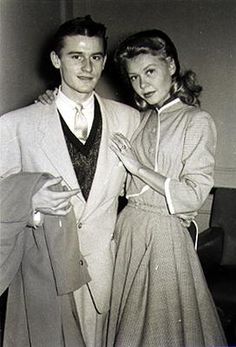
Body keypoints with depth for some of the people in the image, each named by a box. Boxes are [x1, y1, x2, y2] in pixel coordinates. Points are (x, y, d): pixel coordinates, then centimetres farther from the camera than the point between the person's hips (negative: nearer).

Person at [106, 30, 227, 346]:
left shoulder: (198, 121, -9)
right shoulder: (139, 119, 6)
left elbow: (194, 195, -14)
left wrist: (138, 167, -14)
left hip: (165, 234, -5)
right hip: (129, 226, 5)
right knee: (129, 318, 19)